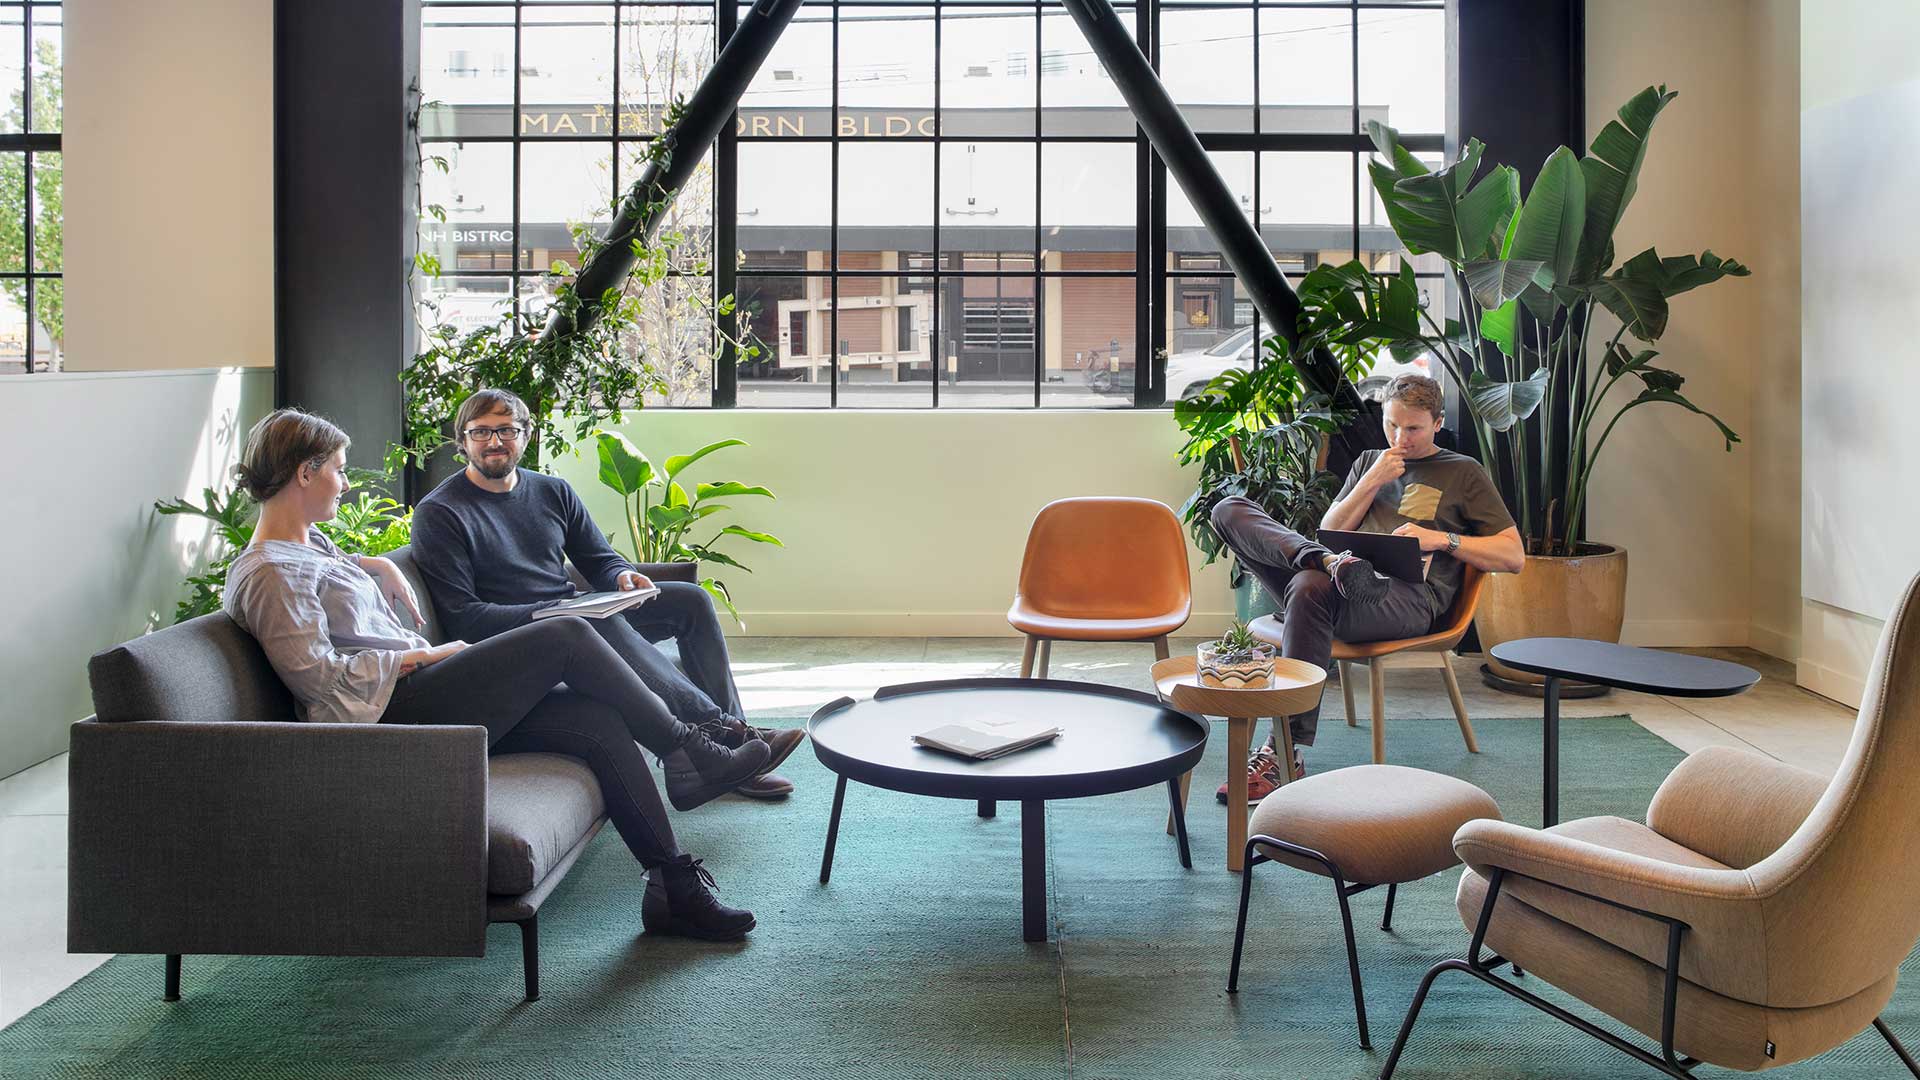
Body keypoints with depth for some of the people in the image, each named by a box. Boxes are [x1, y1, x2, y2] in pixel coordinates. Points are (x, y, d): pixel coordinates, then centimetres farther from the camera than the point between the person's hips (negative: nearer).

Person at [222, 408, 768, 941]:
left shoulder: (311, 545, 20)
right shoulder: (269, 575, -9)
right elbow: (313, 673, -17)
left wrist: (376, 565, 21)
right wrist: (421, 656, -11)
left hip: (417, 701, 10)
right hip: (394, 714, -10)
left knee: (601, 726, -7)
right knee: (567, 636, -16)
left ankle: (676, 888, -6)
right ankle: (689, 753, -3)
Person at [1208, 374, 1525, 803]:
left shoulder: (1464, 473, 19)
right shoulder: (1369, 461, 31)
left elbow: (1514, 556, 11)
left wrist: (1442, 540, -3)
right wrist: (1372, 483, 8)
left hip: (1409, 596, -4)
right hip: (1351, 584, 5)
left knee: (1310, 587, -40)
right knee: (1229, 509, -11)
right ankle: (1329, 562, -35)